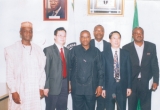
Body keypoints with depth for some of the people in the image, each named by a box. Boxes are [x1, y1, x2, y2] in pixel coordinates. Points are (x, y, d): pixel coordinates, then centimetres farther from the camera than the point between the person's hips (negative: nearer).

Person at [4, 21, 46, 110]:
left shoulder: (38, 50, 8)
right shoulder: (11, 50, -2)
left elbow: (42, 70, 11)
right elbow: (9, 73, -3)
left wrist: (41, 87, 7)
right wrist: (13, 91, -7)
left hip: (35, 91, 3)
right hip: (18, 91, -2)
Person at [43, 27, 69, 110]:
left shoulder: (67, 51, 14)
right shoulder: (48, 50, -5)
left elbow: (67, 67, 14)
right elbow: (45, 69, -10)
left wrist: (69, 84, 9)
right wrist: (46, 86, -14)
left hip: (65, 84, 6)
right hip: (53, 85, -6)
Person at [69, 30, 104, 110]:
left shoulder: (96, 51, 3)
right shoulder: (74, 50, 2)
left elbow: (100, 69, 4)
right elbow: (69, 67, 4)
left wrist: (100, 85, 0)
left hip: (91, 88, 1)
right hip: (76, 87, 0)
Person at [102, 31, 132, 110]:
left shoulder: (126, 54, 7)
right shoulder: (105, 54, 0)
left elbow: (128, 71, 6)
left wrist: (129, 86, 2)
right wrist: (102, 87, -5)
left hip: (122, 86, 2)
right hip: (109, 86, -2)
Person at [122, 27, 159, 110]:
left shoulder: (151, 46, 2)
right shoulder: (126, 48, -3)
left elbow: (154, 64, 3)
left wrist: (155, 81, 0)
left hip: (146, 83, 1)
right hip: (131, 83, -1)